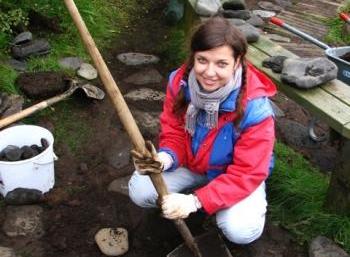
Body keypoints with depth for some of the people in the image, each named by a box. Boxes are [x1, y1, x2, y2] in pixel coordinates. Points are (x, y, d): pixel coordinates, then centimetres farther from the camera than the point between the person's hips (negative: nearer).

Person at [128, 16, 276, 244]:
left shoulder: (254, 108, -34)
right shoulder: (180, 82, -21)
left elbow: (247, 174, -29)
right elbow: (174, 134, -11)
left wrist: (196, 201, -38)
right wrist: (165, 159, -36)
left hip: (239, 174, -3)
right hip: (190, 162, 4)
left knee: (241, 230, -27)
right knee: (140, 191, -14)